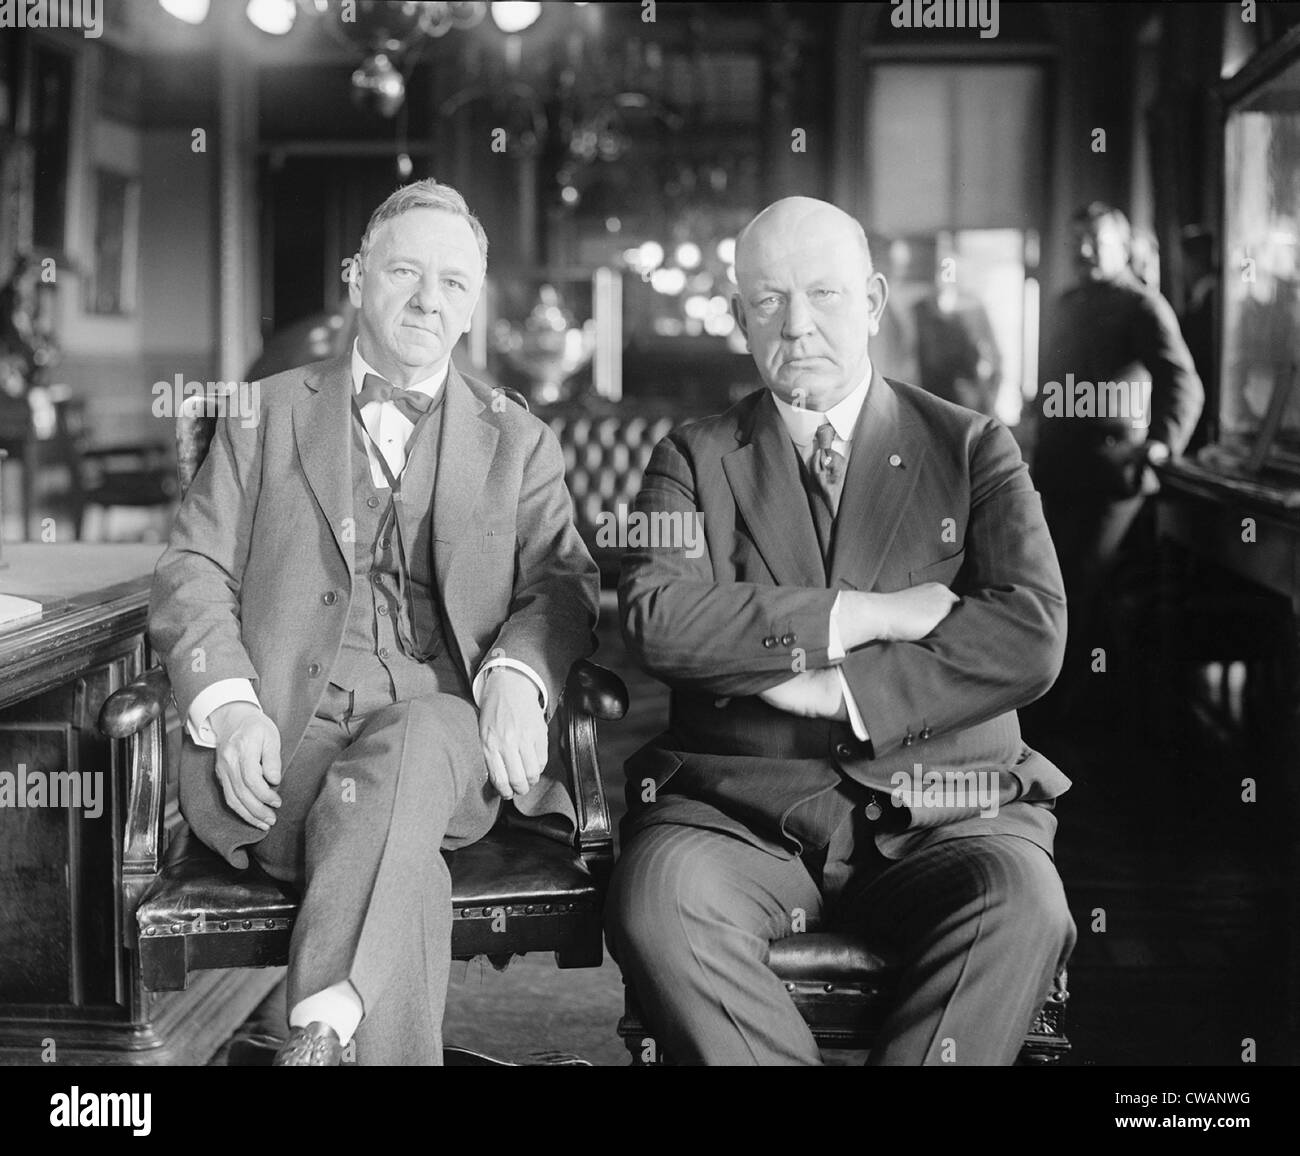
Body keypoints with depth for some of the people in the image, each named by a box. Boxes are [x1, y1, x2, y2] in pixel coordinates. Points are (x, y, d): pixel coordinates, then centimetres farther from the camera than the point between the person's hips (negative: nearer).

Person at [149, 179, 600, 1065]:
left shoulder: (519, 442, 21)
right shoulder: (266, 415, 19)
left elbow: (563, 583, 8)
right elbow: (194, 571, 11)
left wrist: (517, 677, -17)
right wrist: (228, 707, -10)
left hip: (440, 727, 0)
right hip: (288, 723, 0)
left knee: (414, 743, -38)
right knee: (404, 866, -34)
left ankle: (321, 1031, -41)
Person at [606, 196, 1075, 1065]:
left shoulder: (973, 449, 9)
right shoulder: (694, 459, 12)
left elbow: (1032, 635, -6)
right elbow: (655, 619, -8)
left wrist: (843, 690, -13)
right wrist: (862, 615, -11)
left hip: (937, 816, 0)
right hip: (740, 807, 1)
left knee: (1023, 903, -31)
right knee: (656, 901, -30)